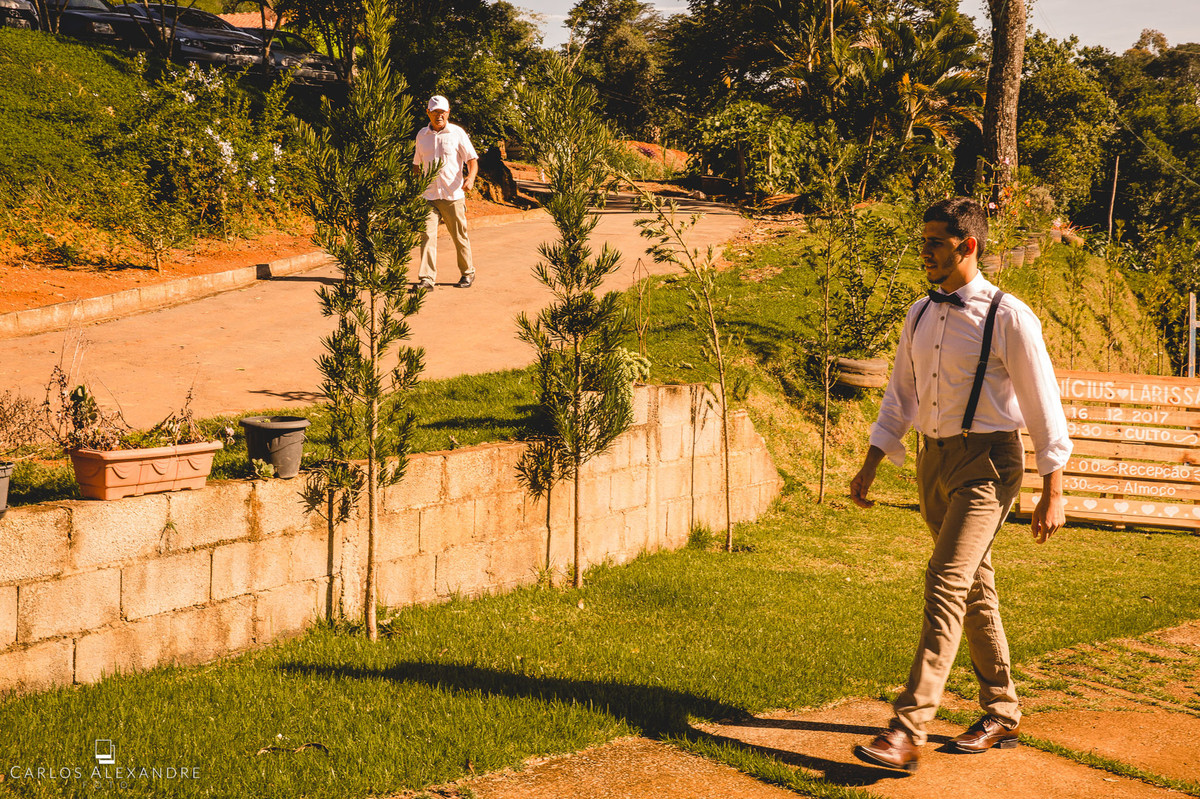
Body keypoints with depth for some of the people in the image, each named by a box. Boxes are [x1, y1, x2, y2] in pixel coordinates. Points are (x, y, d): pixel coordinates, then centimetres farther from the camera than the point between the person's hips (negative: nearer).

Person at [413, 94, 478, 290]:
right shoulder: (422, 135, 11)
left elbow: (472, 160, -3)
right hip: (428, 195, 2)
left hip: (453, 195, -2)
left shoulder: (457, 133, 0)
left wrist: (470, 178, -21)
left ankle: (468, 273, 24)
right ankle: (426, 278, -12)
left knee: (460, 237, 7)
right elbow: (417, 163, 22)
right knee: (427, 235, -10)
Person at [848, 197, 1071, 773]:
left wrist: (1053, 493, -9)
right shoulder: (920, 314, 9)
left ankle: (909, 729, -21)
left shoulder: (1009, 318, -10)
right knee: (975, 590, 15)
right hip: (935, 460, 7)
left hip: (987, 463, -7)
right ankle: (1001, 717, 28)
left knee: (946, 583, -18)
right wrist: (871, 466, 12)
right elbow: (900, 395, 17)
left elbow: (1043, 405, -8)